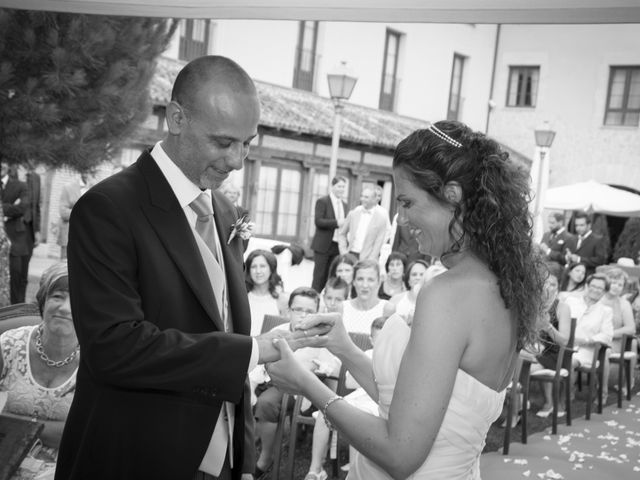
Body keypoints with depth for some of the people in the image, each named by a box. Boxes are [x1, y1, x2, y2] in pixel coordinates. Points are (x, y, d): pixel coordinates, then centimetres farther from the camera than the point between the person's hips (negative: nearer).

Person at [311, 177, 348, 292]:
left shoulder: (344, 205, 16)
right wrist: (336, 223, -23)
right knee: (319, 276, -2)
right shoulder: (322, 201, -5)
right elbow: (318, 221, -15)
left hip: (337, 246, 6)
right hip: (323, 245, -6)